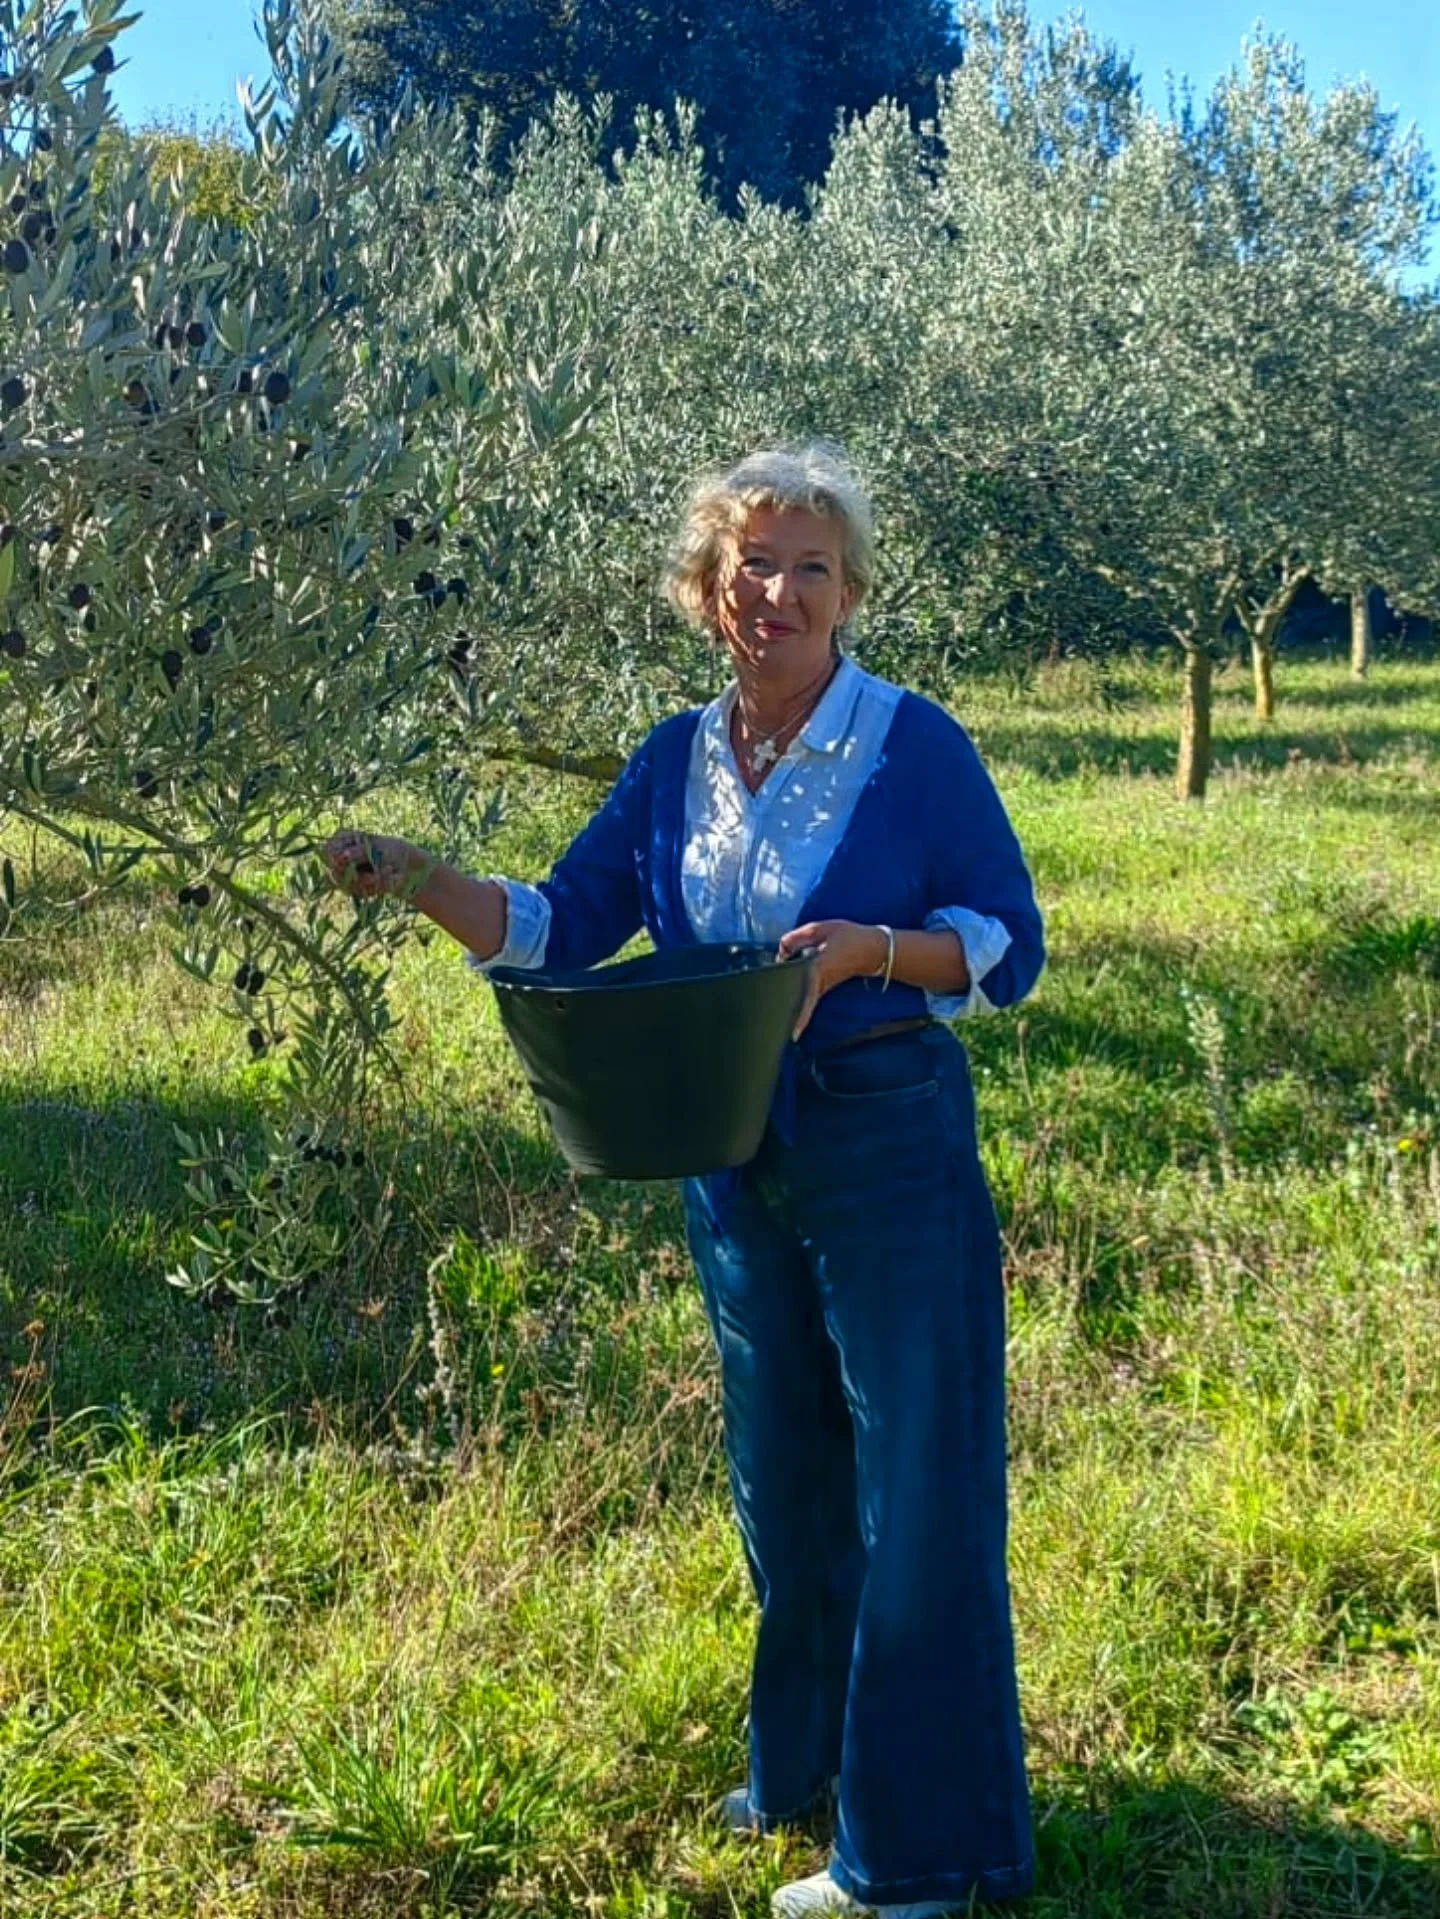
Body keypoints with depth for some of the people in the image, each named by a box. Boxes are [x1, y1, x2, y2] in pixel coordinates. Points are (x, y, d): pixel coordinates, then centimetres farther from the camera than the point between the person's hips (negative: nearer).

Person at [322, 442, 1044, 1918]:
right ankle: (800, 1772, 38)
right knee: (780, 1478, 18)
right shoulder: (676, 762, 5)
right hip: (734, 1159, 6)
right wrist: (415, 881, -10)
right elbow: (557, 926, 5)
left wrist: (868, 948, -24)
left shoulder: (914, 746, -10)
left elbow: (1007, 946, -7)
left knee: (916, 1493, 2)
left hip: (889, 1147, -5)